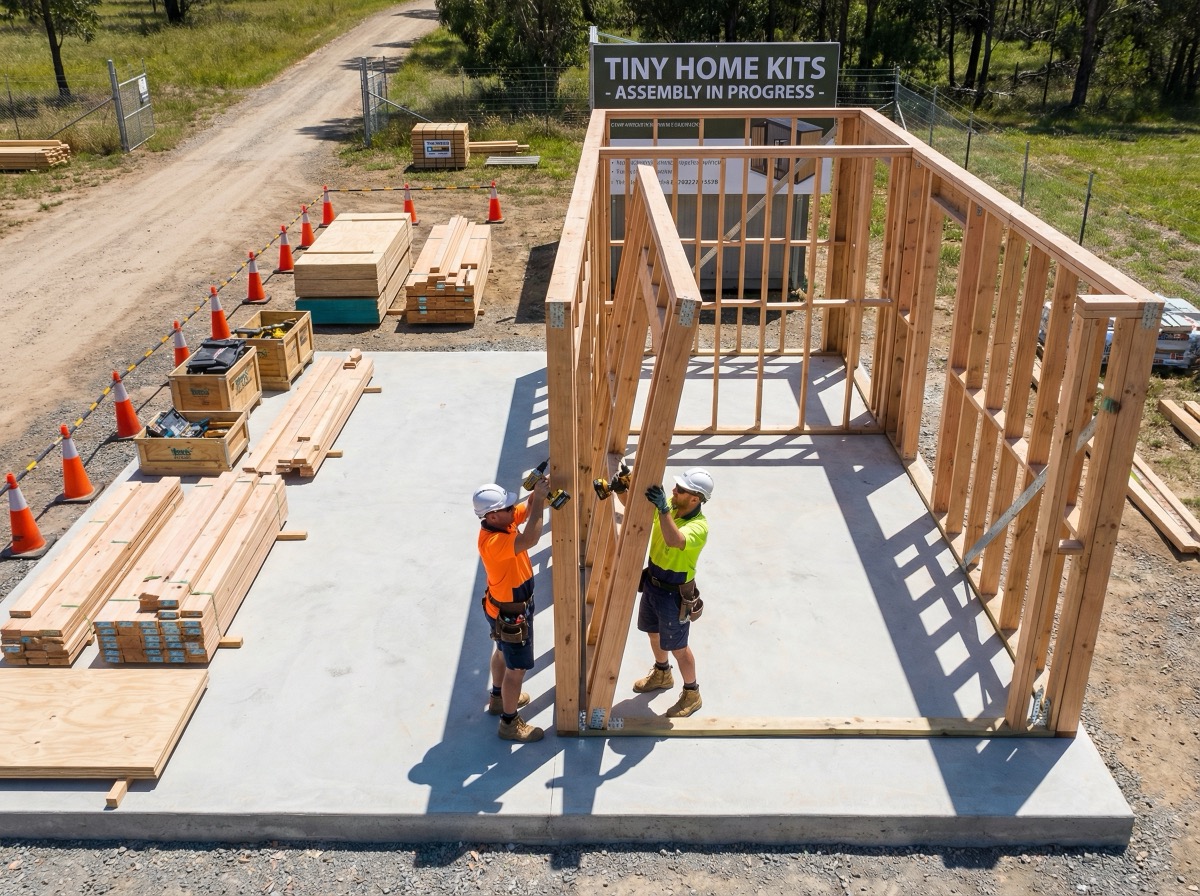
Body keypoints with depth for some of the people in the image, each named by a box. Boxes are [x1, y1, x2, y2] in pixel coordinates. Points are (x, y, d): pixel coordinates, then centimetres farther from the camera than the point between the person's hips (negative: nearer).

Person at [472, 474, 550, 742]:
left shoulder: (503, 522, -11)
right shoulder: (493, 542, -38)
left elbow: (529, 507, 0)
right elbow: (529, 539, -52)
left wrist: (539, 490, -22)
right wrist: (540, 498, -46)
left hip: (506, 605, 9)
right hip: (511, 613, -9)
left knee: (503, 652, 29)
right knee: (517, 667, 7)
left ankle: (498, 698, 52)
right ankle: (509, 723, 24)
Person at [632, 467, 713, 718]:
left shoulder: (699, 527, -30)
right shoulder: (669, 505, -9)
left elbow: (674, 541, -49)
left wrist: (663, 509, -55)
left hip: (674, 595, -7)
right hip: (652, 583, 7)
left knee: (677, 647, 10)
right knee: (654, 632, 27)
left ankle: (692, 694, 32)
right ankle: (662, 675, 53)